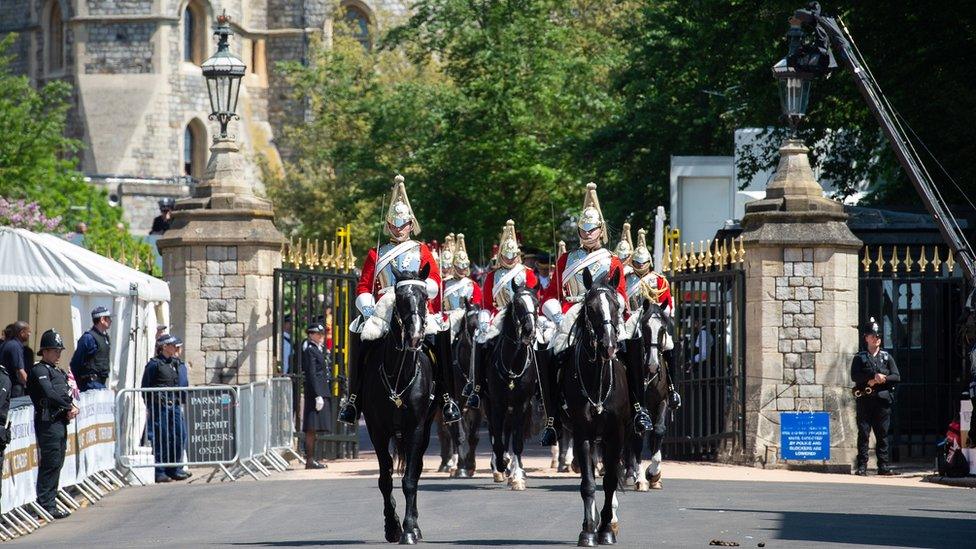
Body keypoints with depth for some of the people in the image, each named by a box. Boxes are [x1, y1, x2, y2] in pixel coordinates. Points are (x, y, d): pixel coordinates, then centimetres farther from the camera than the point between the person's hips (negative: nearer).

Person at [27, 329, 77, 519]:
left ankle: (50, 502, 15)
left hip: (61, 422, 9)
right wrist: (70, 407, -9)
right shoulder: (40, 370, -7)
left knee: (57, 463, 10)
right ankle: (46, 505, -9)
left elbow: (67, 393, 19)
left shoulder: (59, 372, 23)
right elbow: (50, 394, -18)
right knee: (50, 464, -10)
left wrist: (72, 407, -1)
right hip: (48, 423, -9)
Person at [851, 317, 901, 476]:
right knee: (863, 433, -4)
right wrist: (873, 377, -17)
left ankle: (883, 466, 5)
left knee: (882, 434, 3)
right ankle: (862, 467, -3)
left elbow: (896, 377, 5)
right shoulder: (860, 358, 8)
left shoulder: (887, 357, 14)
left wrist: (879, 380, -10)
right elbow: (855, 376, -6)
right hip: (864, 400, -2)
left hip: (883, 399, 2)